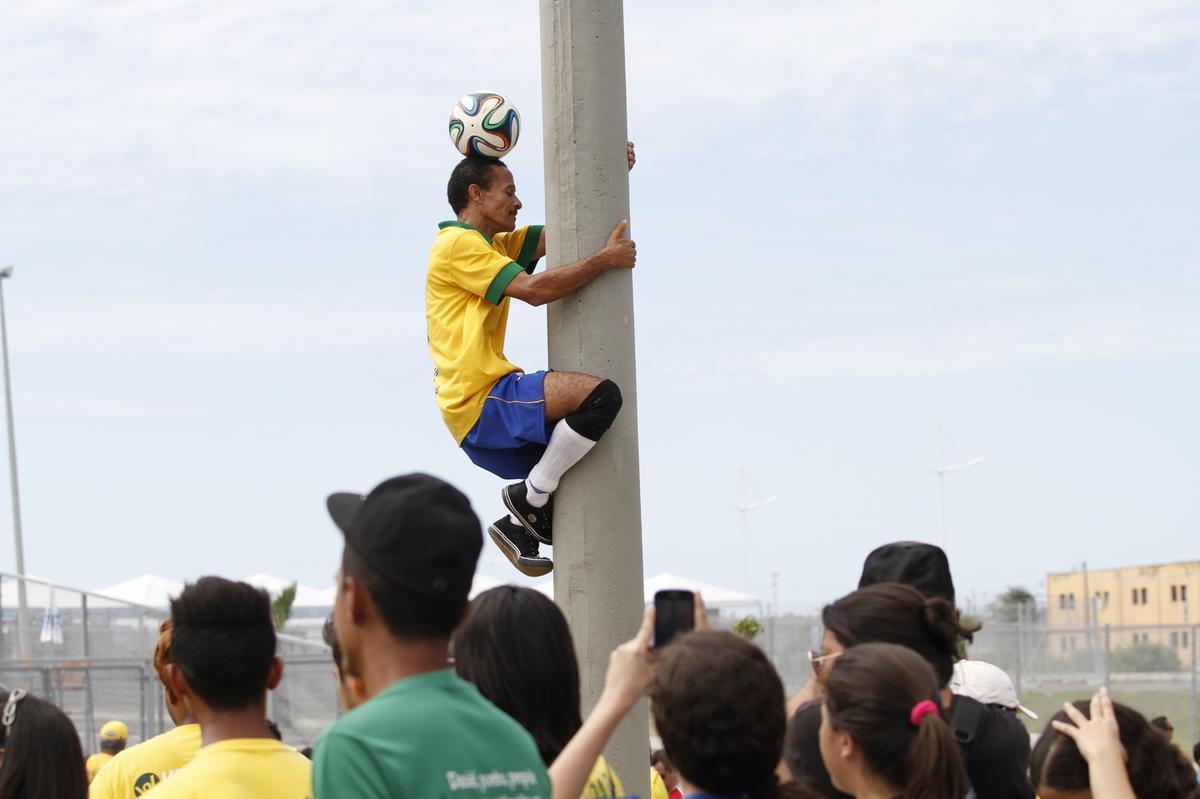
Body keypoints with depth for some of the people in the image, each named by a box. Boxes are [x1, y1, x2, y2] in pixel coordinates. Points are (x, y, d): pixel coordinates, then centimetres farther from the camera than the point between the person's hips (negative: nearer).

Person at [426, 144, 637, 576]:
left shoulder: (494, 245, 22)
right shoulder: (459, 244, -9)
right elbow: (534, 289, -18)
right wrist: (606, 259, -11)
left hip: (484, 418, 11)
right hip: (480, 400, -11)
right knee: (599, 393, -26)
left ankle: (521, 524, 15)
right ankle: (532, 498, -12)